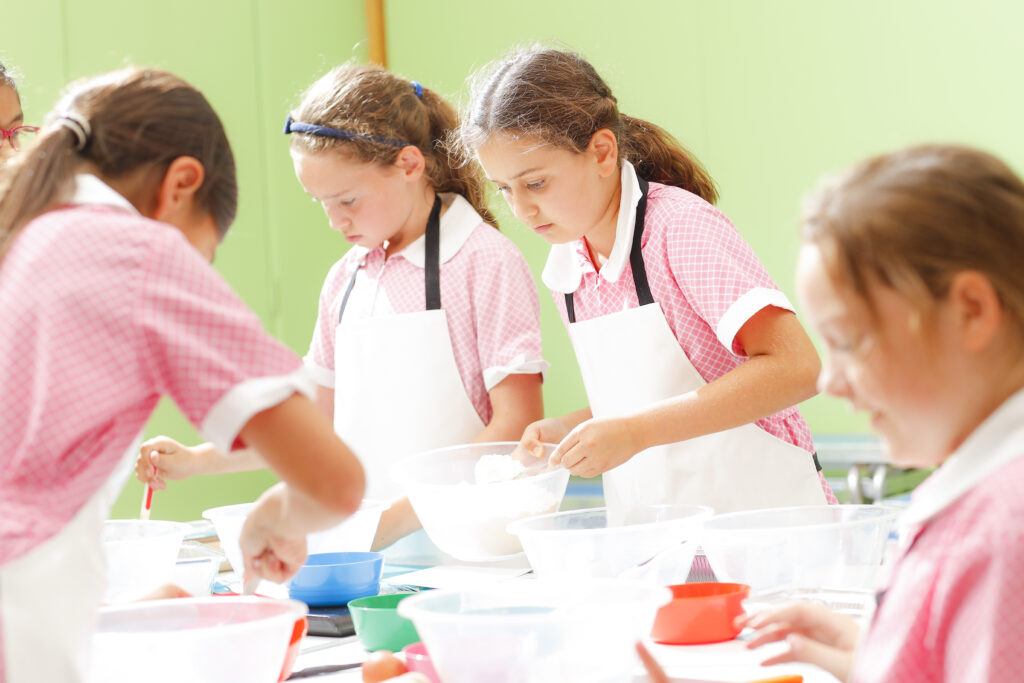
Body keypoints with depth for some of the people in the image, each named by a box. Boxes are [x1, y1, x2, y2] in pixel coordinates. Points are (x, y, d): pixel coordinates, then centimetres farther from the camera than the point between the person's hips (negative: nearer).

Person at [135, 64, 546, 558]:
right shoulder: (345, 280, 15)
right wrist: (195, 462, 17)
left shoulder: (485, 261, -5)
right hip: (369, 546, 5)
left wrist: (404, 514, -16)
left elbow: (518, 426, -10)